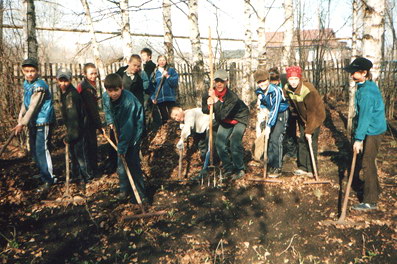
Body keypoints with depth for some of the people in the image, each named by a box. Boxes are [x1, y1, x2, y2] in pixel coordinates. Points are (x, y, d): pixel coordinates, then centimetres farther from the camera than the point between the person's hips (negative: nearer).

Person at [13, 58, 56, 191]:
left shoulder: (39, 86, -19)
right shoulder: (26, 83, 9)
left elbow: (33, 107, -21)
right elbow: (25, 103, 14)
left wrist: (22, 124, -19)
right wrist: (20, 118, 3)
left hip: (43, 122, -9)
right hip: (33, 122, 9)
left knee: (41, 150, -9)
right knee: (34, 150, 16)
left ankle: (49, 179, 0)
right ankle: (43, 173, 30)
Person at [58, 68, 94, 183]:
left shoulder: (71, 95, -24)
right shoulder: (64, 93, 8)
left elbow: (73, 117, -25)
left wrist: (69, 136, -21)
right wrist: (69, 134, 17)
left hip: (78, 131, -10)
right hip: (73, 131, 10)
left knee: (81, 154, 2)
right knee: (73, 154, 19)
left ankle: (87, 176, 17)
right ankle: (76, 176, 33)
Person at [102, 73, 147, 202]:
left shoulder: (129, 101, -32)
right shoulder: (106, 97, -11)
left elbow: (128, 126, -30)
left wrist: (122, 147, -28)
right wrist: (110, 122, -2)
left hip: (133, 132, -6)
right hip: (120, 130, 7)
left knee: (132, 162, -10)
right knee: (121, 162, 9)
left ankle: (141, 194, 0)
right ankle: (124, 189, 25)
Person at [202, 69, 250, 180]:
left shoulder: (232, 97, -34)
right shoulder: (210, 93, -14)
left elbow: (222, 115, -39)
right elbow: (204, 110, -2)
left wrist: (215, 99, -39)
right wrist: (209, 104, -26)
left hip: (239, 119, -6)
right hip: (225, 122, 6)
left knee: (234, 142, -23)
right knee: (220, 144, -4)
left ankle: (240, 169, -5)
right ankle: (228, 169, 14)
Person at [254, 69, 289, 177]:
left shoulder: (275, 90, -26)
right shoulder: (259, 91, -3)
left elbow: (275, 109, -31)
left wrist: (269, 126, -34)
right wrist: (264, 110, -7)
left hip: (280, 114, -7)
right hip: (269, 114, 7)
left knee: (275, 139, -15)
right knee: (268, 139, 3)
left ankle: (277, 168, -9)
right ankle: (271, 165, 15)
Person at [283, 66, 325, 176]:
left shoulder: (308, 90, -32)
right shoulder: (287, 88, -11)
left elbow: (312, 112, -30)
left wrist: (309, 131, -29)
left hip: (316, 115, -7)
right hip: (303, 116, 7)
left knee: (311, 141, -11)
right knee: (302, 140, 8)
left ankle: (311, 170, -4)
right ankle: (303, 167, 17)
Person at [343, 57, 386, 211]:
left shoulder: (366, 91, -23)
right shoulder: (369, 85, 9)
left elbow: (365, 116, -26)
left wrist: (359, 138, -27)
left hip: (372, 132, -10)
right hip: (372, 130, 10)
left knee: (367, 164, -6)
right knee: (367, 161, 22)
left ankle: (370, 202, 1)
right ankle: (374, 189, 41)